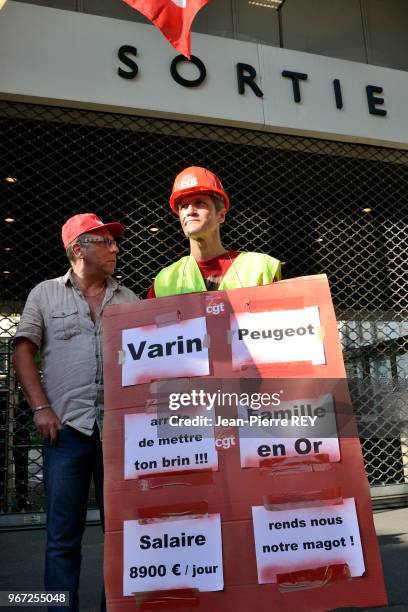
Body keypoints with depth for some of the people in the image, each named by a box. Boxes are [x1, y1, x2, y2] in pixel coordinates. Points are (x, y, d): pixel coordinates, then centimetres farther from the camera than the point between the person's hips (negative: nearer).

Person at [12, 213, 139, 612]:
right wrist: (40, 408, -6)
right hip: (67, 429, -2)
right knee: (63, 536, 3)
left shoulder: (128, 299, 13)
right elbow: (23, 352, 4)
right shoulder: (45, 294, 8)